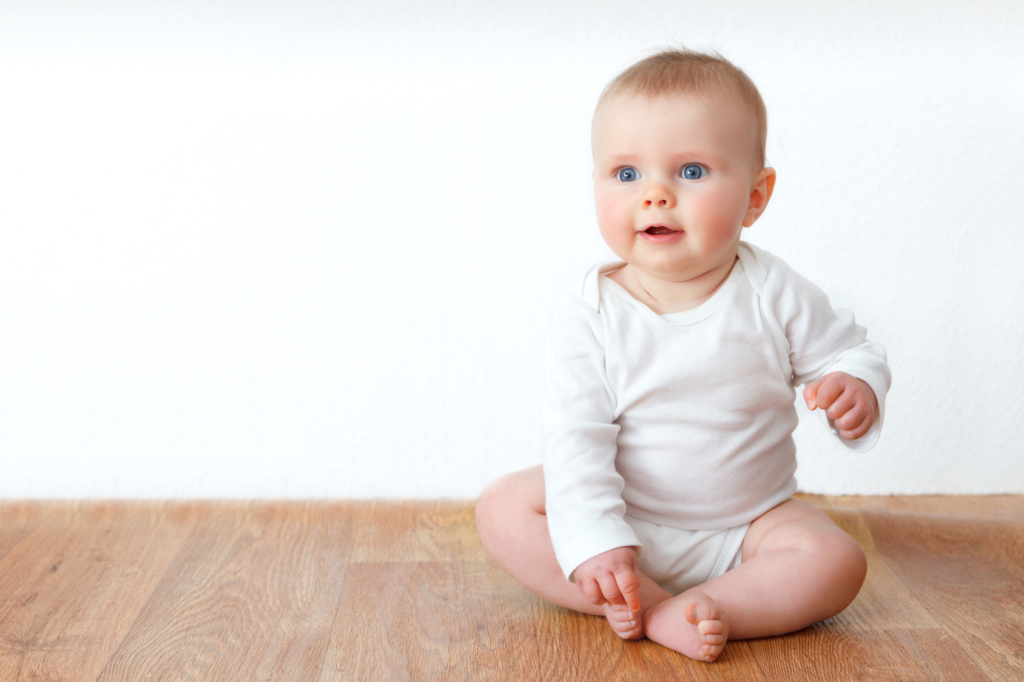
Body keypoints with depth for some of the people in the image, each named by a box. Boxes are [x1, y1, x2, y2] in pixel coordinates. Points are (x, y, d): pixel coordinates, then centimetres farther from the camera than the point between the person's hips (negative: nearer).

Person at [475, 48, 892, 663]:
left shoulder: (774, 295, -13)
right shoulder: (590, 313, -16)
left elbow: (851, 351, 1)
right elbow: (576, 438, -18)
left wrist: (857, 389, -24)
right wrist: (593, 543, -27)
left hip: (749, 523, 0)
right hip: (622, 524, 0)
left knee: (837, 564, -22)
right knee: (503, 509, -18)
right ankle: (646, 601, -26)